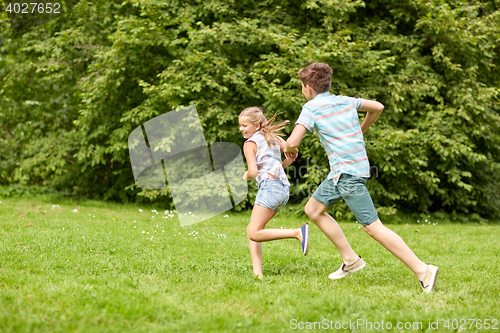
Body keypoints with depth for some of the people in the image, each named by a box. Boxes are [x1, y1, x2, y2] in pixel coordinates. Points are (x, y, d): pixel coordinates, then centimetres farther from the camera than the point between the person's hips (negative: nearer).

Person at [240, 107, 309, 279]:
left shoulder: (250, 143, 1)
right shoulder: (273, 138, 22)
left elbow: (253, 171, -10)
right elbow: (293, 152, 10)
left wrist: (246, 175, 10)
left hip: (270, 186, -9)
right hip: (284, 188, 9)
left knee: (255, 234, -12)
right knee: (251, 230, 12)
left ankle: (298, 232, -22)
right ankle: (257, 271, 1)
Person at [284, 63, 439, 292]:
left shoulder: (311, 108, -9)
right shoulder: (345, 101, 13)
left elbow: (292, 142, -18)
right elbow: (378, 107, 25)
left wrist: (288, 148, 5)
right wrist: (360, 131, 32)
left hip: (348, 173, -9)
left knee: (373, 227, -10)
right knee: (312, 209, 17)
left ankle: (422, 270, -14)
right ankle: (351, 259, 17)